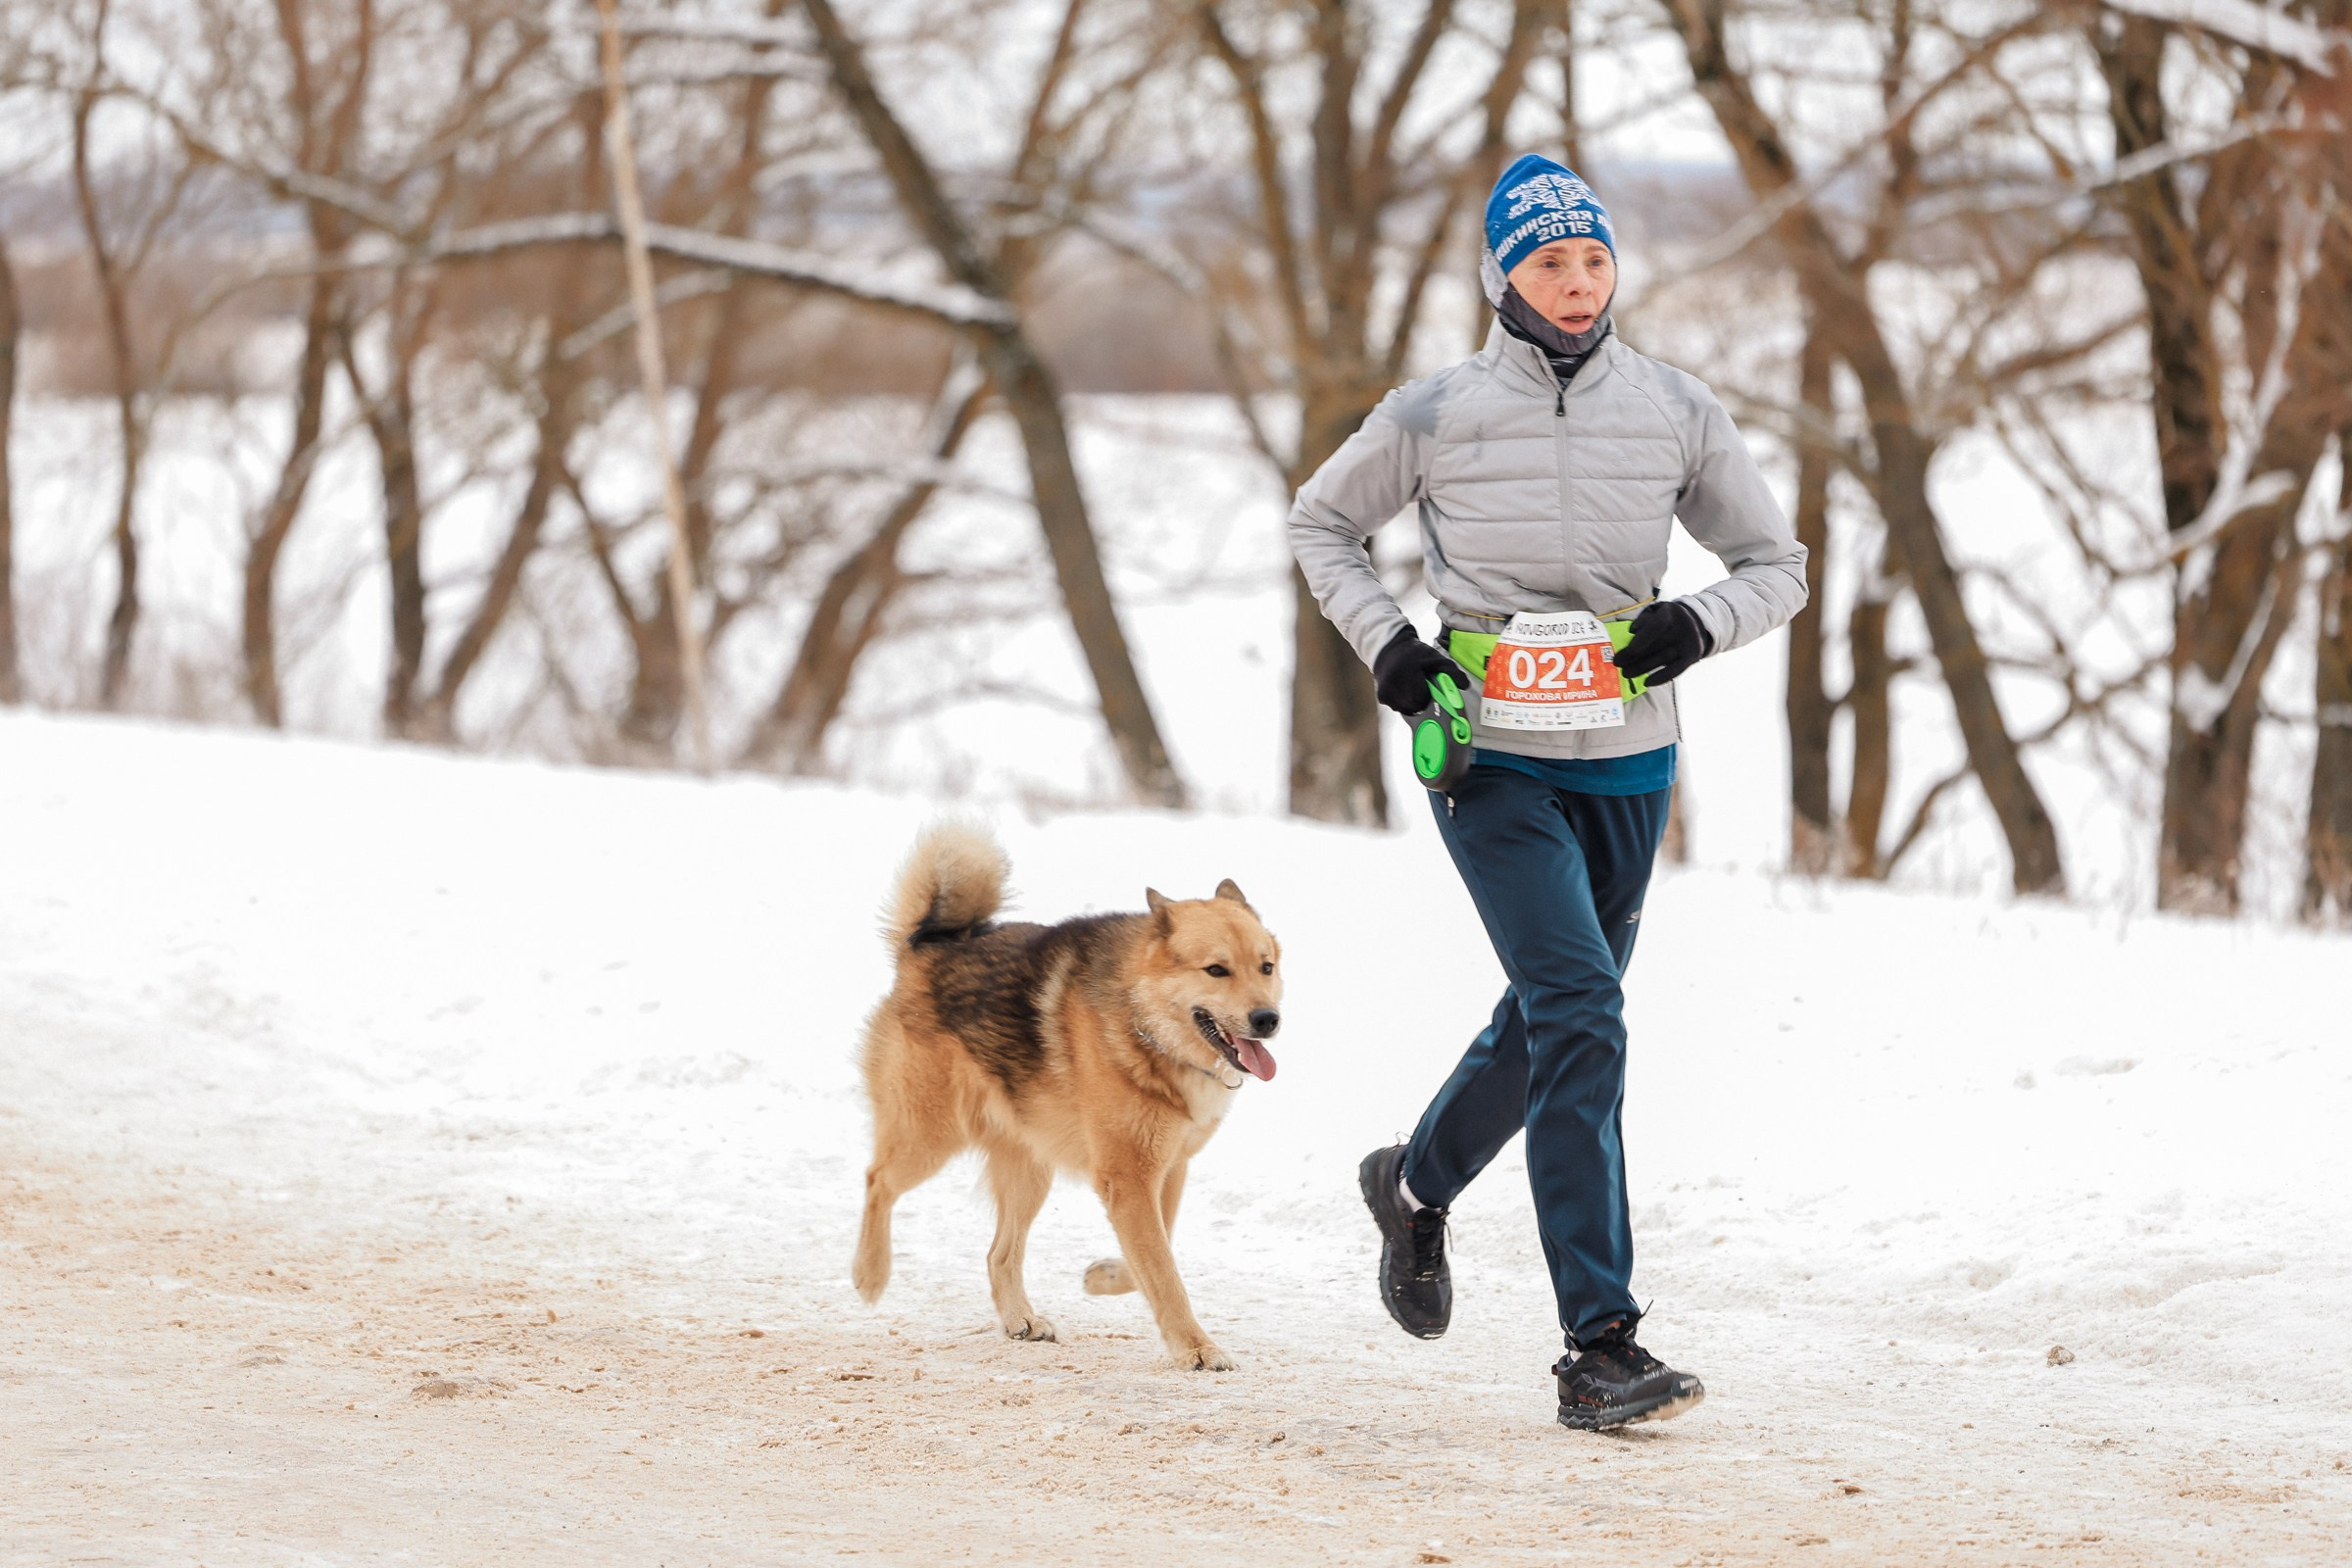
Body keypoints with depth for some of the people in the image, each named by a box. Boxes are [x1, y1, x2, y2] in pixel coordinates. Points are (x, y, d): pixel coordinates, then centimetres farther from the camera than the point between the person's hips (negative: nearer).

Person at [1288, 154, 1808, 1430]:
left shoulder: (1676, 413, 2)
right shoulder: (1435, 416, -4)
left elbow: (1776, 565, 10)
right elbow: (1320, 522, 12)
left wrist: (1700, 622, -11)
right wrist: (1383, 643, -3)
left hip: (1627, 764, 4)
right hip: (1492, 762, -4)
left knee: (1549, 1021, 18)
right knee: (1580, 1018, -18)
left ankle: (1417, 1186, 49)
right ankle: (1600, 1346, -19)